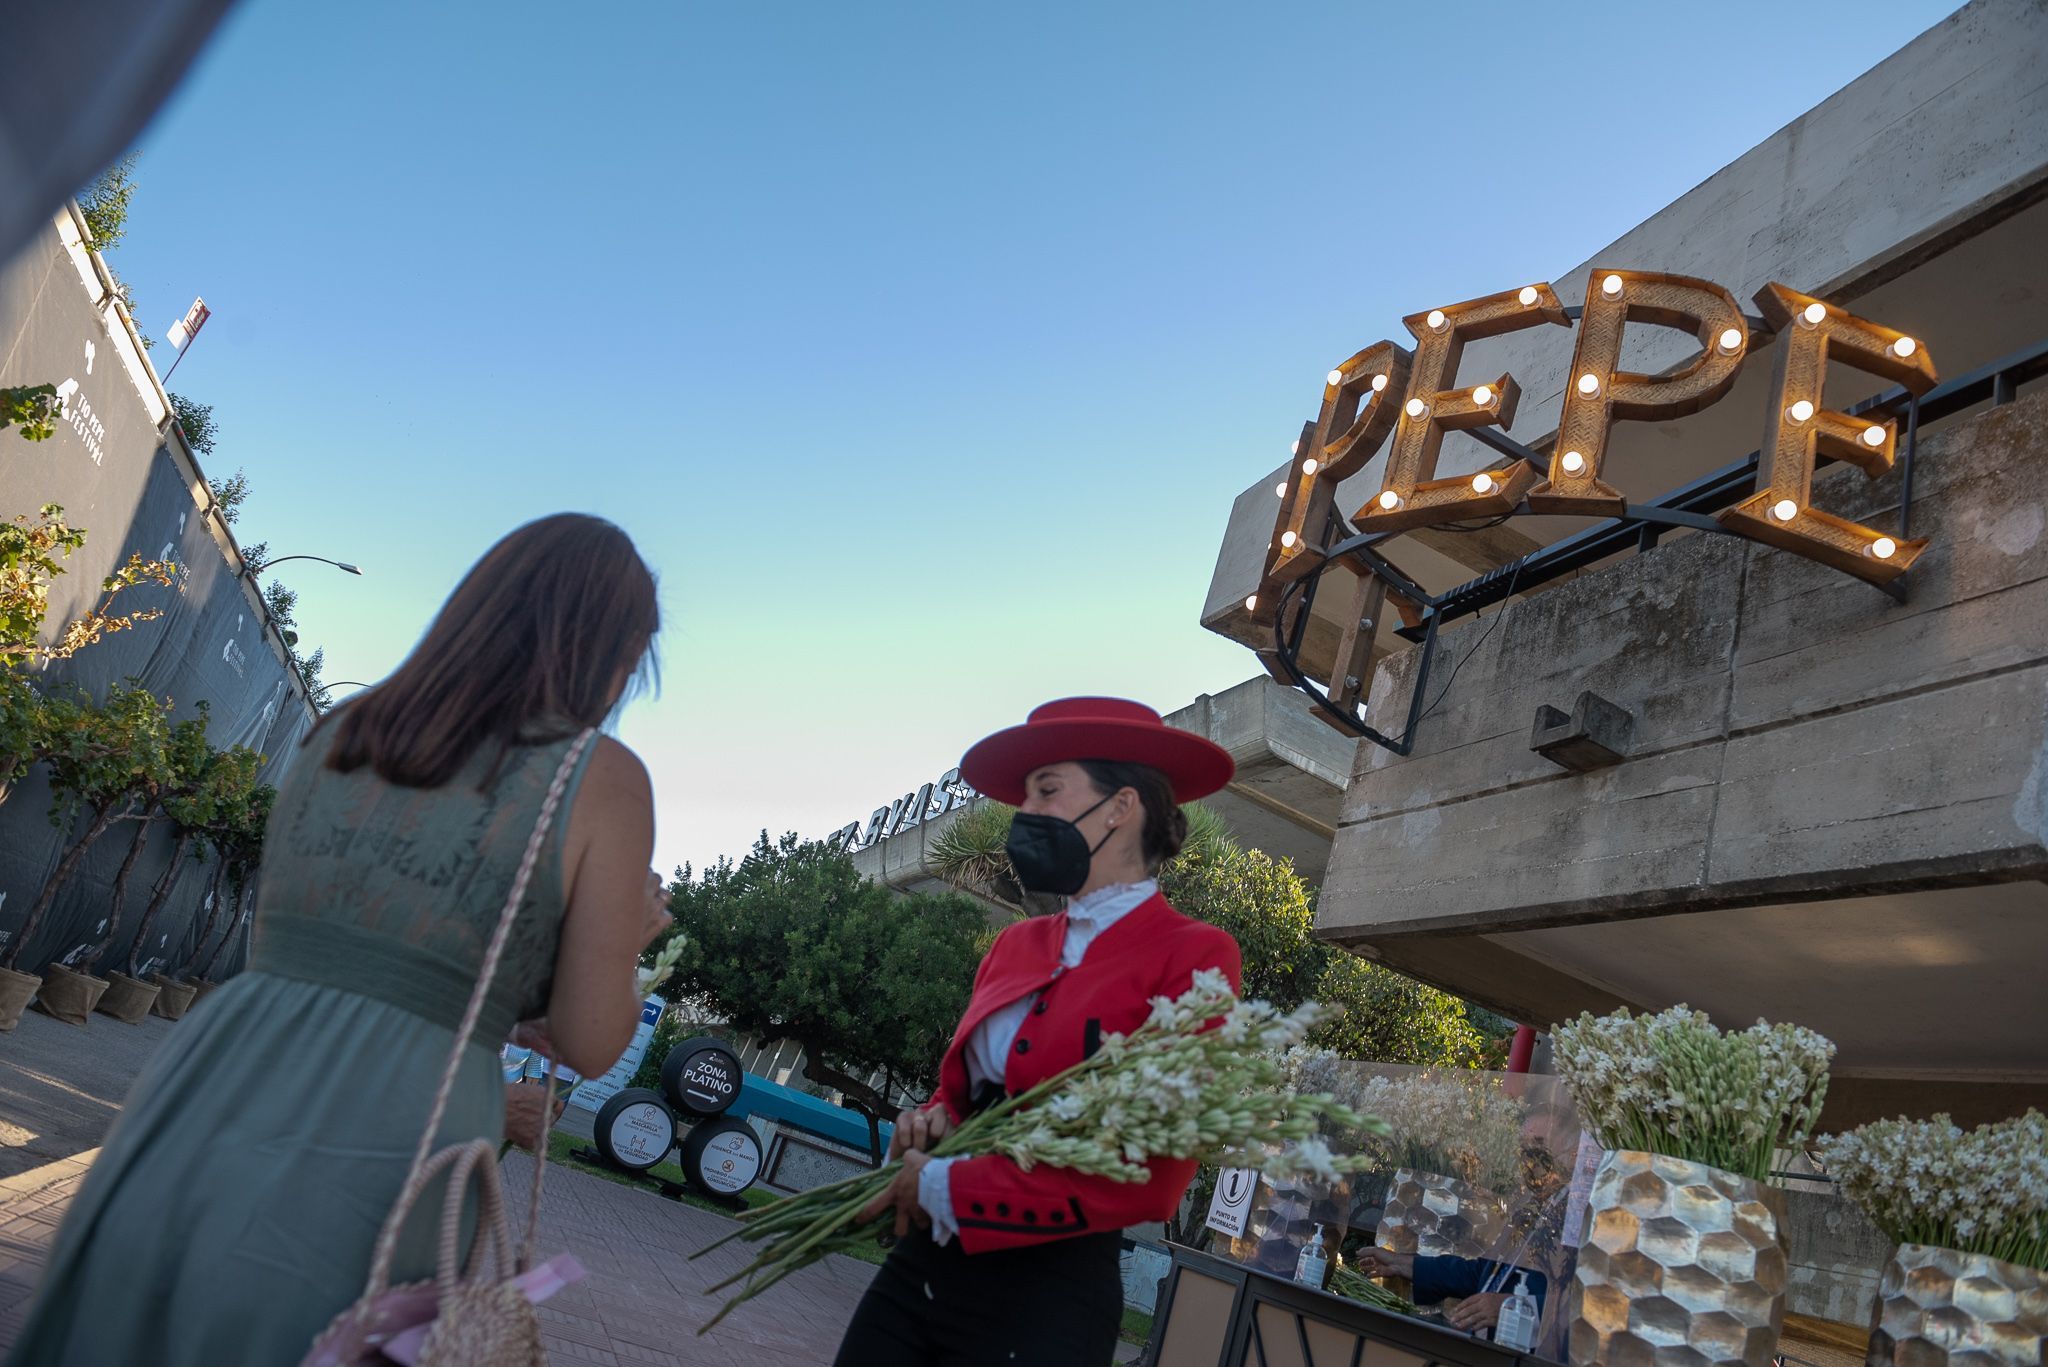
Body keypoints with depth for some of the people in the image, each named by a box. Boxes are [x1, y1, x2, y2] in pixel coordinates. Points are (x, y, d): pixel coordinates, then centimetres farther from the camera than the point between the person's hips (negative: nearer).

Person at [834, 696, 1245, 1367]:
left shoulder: (1192, 955, -11)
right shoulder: (1015, 943, 9)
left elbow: (1148, 1179, -17)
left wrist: (944, 1188, -13)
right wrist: (933, 1125, -3)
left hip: (1048, 1296, -6)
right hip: (920, 1264, 6)